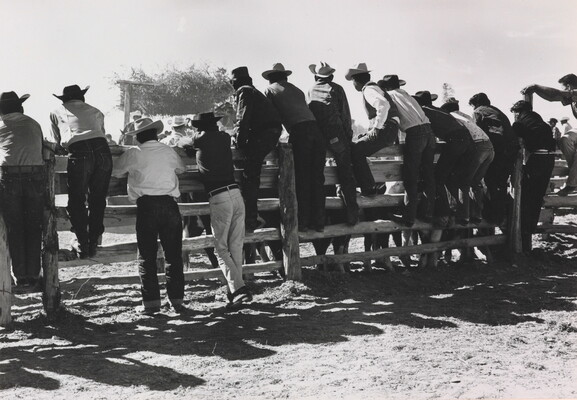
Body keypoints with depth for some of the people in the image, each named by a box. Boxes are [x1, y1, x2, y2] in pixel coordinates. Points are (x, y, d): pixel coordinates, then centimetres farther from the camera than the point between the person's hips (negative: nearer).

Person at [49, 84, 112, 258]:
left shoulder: (57, 113, 24)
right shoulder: (95, 112, 29)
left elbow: (57, 145, 29)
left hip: (79, 154, -2)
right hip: (102, 151, 3)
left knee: (76, 201, 10)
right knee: (97, 201, 13)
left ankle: (82, 245, 9)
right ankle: (93, 244, 16)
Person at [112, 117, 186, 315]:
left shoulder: (133, 154, 3)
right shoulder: (169, 151, 10)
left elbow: (116, 171, 15)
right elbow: (181, 168, 28)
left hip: (146, 205, -2)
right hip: (170, 204, 2)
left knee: (147, 256, 4)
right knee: (173, 254, 9)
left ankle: (151, 301, 1)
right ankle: (177, 299, 9)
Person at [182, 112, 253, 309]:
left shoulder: (199, 139, 4)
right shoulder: (225, 137, 14)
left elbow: (187, 150, 25)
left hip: (218, 198, -4)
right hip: (236, 194, 5)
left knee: (222, 249, 1)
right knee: (236, 247, 11)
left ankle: (238, 289, -13)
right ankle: (234, 290, 13)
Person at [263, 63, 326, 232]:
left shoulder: (270, 90, 18)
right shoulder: (297, 90, 32)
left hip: (300, 131, -5)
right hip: (316, 128, 5)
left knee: (302, 179, 0)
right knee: (317, 178, 7)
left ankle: (303, 222, 1)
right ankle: (318, 222, 9)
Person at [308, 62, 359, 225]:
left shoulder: (311, 90, 17)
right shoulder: (337, 89, 8)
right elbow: (345, 114, 4)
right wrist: (348, 134, 12)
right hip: (336, 134, -3)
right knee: (345, 172, -1)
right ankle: (352, 214, -5)